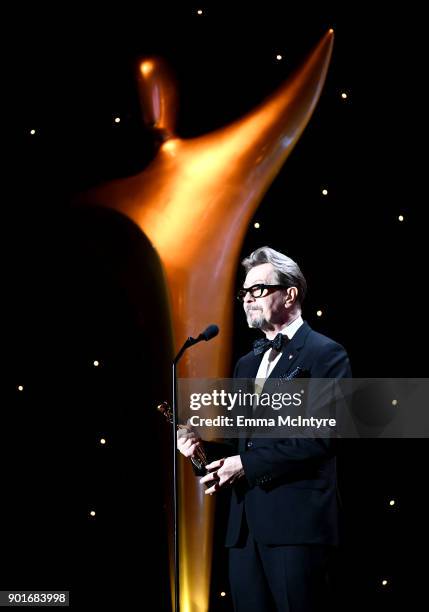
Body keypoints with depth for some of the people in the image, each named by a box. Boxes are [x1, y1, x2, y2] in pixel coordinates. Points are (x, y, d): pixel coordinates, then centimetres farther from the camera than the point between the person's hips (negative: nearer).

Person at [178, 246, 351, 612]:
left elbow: (323, 435, -14)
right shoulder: (247, 364, 22)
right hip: (245, 522, 7)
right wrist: (199, 439, 3)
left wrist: (248, 464, -14)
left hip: (297, 519, -7)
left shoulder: (326, 354, -3)